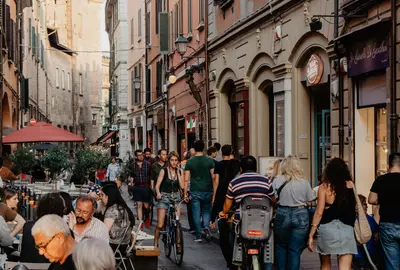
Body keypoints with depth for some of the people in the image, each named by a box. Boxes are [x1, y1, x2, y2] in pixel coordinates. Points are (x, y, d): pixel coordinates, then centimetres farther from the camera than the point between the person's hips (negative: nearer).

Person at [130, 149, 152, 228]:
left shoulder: (147, 164, 0)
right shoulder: (133, 165, 7)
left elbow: (151, 176, 4)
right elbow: (132, 176, 17)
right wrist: (131, 185, 10)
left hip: (146, 187, -2)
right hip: (137, 187, 2)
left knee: (146, 206, -1)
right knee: (139, 205, 0)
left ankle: (147, 218, 28)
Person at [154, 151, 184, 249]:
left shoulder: (180, 171, 5)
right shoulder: (164, 171, -3)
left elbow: (182, 186, -5)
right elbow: (157, 185, -7)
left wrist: (178, 172, -8)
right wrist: (158, 193, -27)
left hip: (176, 197, 2)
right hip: (164, 197, -2)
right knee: (160, 225, -7)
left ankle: (178, 244, 9)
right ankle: (155, 244, 8)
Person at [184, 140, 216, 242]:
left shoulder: (189, 162, 0)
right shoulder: (209, 161, -2)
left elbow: (186, 179, -1)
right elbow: (213, 178, -3)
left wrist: (185, 193, 4)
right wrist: (214, 192, 3)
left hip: (195, 191, 0)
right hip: (207, 191, 0)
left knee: (196, 213, 5)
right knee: (206, 211, 15)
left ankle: (198, 235, 7)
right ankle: (206, 227, -9)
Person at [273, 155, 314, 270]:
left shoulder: (277, 181, -6)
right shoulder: (305, 182, -2)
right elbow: (309, 202, 3)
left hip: (282, 214, 0)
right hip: (301, 216, 0)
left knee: (280, 246, 18)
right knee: (295, 250, 6)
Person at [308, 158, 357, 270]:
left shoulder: (324, 187, -2)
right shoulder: (350, 185, 3)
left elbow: (319, 213, -5)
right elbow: (353, 207, 10)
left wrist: (311, 235, -1)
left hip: (327, 228, 0)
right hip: (347, 229, 1)